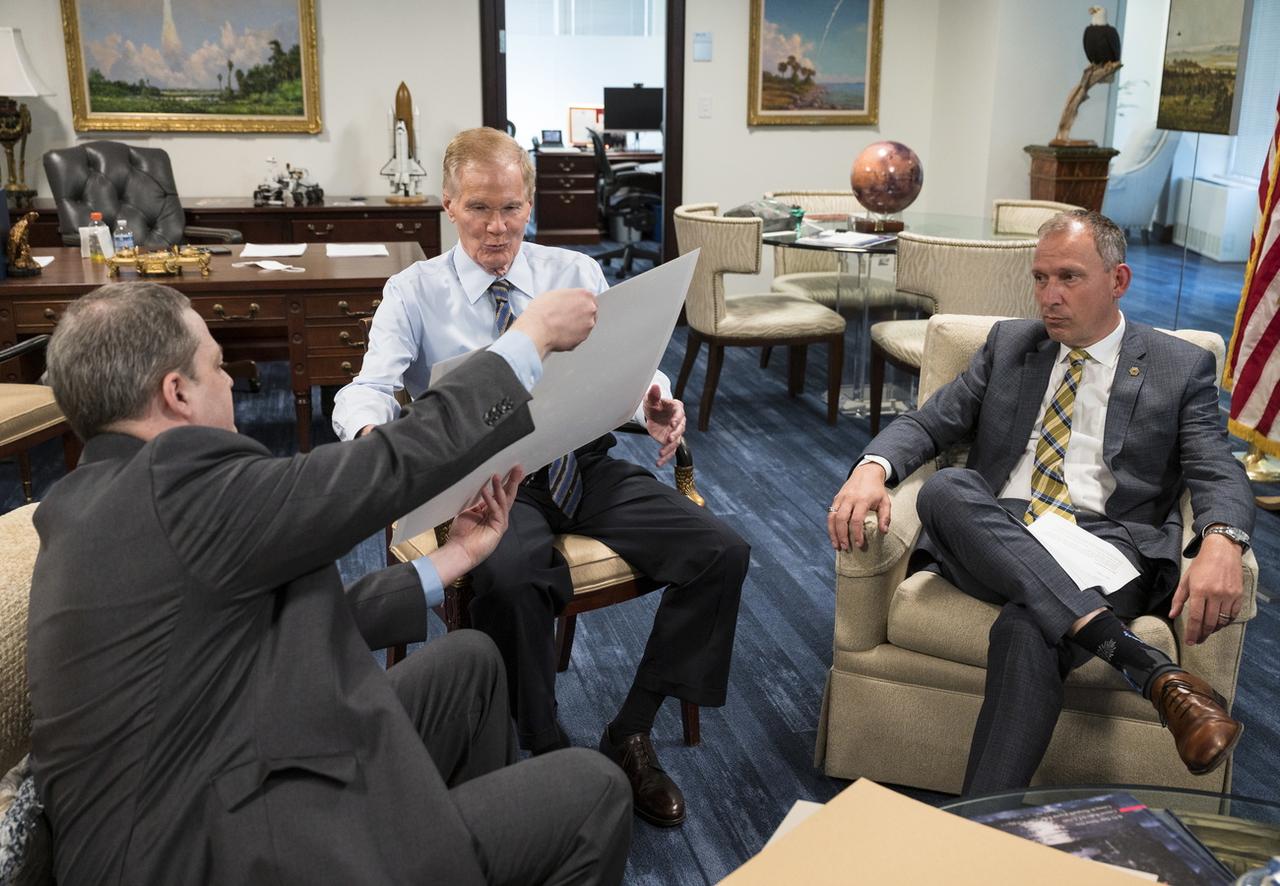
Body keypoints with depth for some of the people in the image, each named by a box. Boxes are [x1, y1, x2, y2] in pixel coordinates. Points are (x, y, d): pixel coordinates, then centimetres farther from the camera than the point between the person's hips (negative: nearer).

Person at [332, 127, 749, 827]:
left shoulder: (575, 274, 11)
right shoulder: (414, 292, 4)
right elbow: (367, 390, -9)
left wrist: (653, 402, -21)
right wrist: (373, 431, -34)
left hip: (585, 467, 4)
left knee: (722, 553, -17)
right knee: (508, 579, -37)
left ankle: (630, 735, -4)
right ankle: (548, 755, -12)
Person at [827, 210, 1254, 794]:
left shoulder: (1183, 367, 11)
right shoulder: (1009, 344, 18)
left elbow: (1219, 474, 0)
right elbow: (927, 424, 13)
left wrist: (1221, 543, -26)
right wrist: (873, 468, -12)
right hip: (998, 541, 3)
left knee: (1026, 630, -37)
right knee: (944, 488, -33)